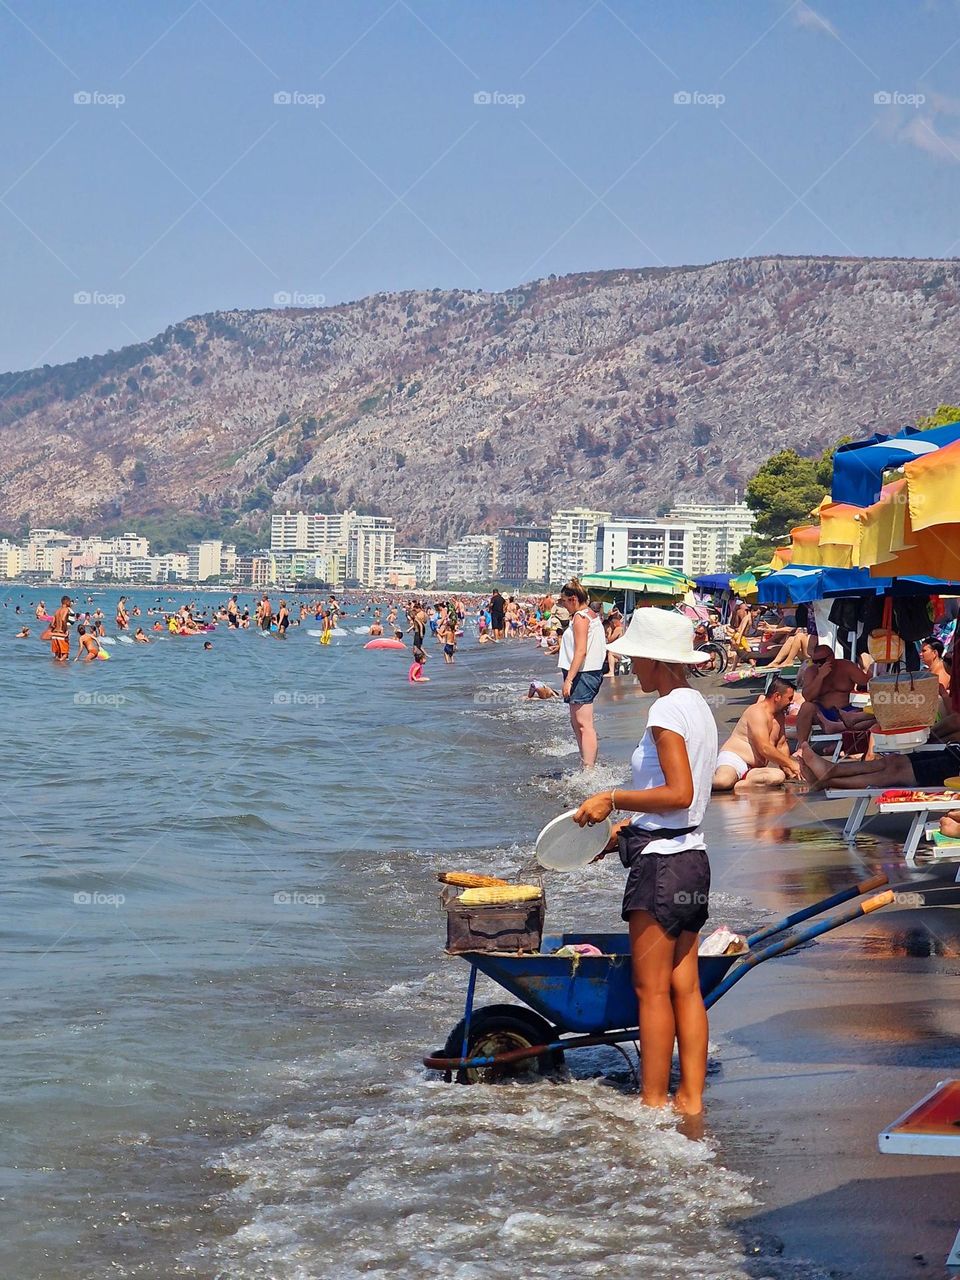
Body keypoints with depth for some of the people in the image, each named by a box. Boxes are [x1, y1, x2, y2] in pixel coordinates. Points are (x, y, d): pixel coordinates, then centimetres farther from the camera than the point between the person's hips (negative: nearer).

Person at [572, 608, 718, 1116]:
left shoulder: (667, 710, -14)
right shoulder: (699, 706, 14)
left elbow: (679, 793, -22)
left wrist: (613, 800, -14)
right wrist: (630, 825, 16)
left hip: (661, 862, -10)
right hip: (692, 854, 10)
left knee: (652, 989, -3)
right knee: (685, 987, 10)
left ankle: (654, 1101, 1)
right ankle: (691, 1098, 12)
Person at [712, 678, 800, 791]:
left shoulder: (779, 716, 18)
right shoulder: (758, 712, -11)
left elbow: (782, 746, 26)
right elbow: (765, 749, -19)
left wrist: (788, 770, 8)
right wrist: (791, 764, -12)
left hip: (754, 768, 8)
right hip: (733, 757, -8)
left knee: (779, 776, -27)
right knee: (723, 781, -42)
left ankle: (736, 786, -28)